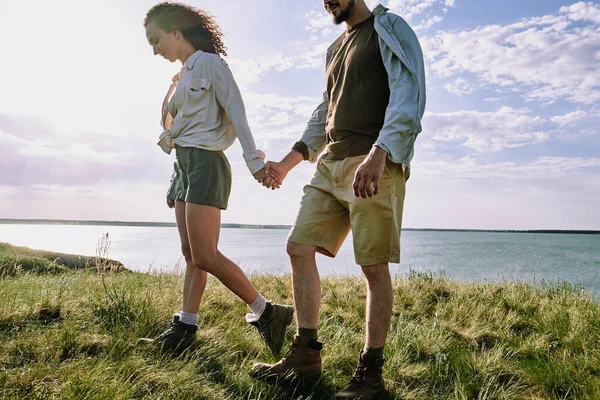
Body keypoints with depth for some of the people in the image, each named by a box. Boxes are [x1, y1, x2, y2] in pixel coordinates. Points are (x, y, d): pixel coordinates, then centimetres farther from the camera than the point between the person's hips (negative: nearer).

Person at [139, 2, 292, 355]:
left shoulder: (208, 63, -3)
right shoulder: (184, 75, 22)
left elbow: (236, 111, -14)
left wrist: (253, 159, -23)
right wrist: (169, 136, 2)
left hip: (205, 163, -9)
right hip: (184, 165, 9)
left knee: (205, 256, -14)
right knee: (191, 254, 6)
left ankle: (267, 313, -6)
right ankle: (184, 328, 9)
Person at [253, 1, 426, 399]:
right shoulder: (335, 49, 26)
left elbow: (409, 94, -12)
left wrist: (378, 153, -26)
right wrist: (286, 163, 19)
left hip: (374, 165, -8)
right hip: (331, 165, 8)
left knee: (374, 265, -6)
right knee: (299, 248, 3)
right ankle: (306, 354, 13)